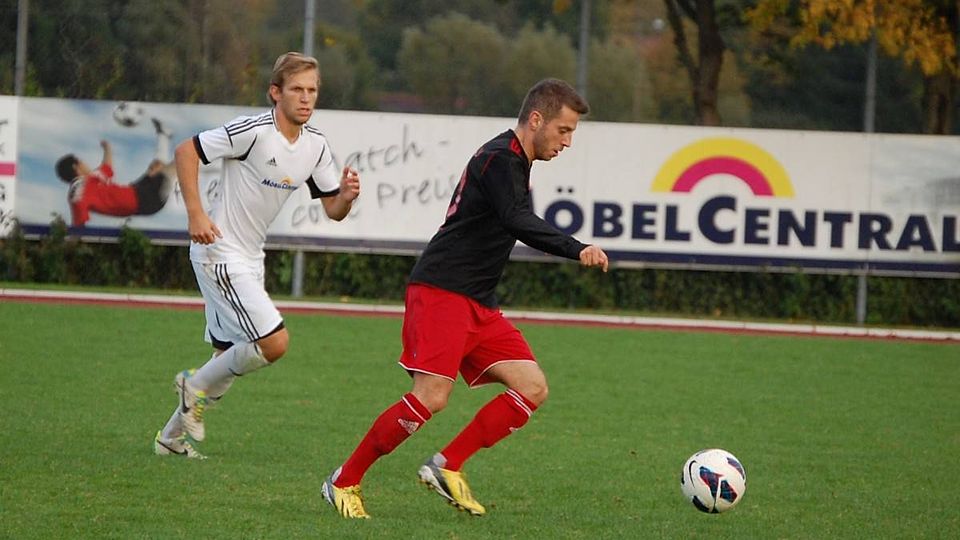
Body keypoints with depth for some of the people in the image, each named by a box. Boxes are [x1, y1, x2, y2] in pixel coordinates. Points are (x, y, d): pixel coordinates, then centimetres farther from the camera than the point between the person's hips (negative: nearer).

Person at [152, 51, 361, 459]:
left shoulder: (315, 146, 4)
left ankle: (173, 435, 28)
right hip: (219, 253, -9)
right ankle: (198, 385, 4)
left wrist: (346, 196, -15)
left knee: (231, 356, 14)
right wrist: (195, 214, -21)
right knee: (274, 341, -18)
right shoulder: (254, 131, -19)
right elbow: (186, 151, -15)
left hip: (250, 258, 9)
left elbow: (333, 210, 9)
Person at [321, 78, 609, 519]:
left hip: (476, 304, 10)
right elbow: (519, 222, -28)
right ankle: (344, 482, -5)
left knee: (533, 388, -2)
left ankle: (447, 467, 0)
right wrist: (578, 250, -38)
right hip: (440, 291, -10)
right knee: (432, 396, -19)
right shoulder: (500, 158, -11)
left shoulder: (513, 161, 20)